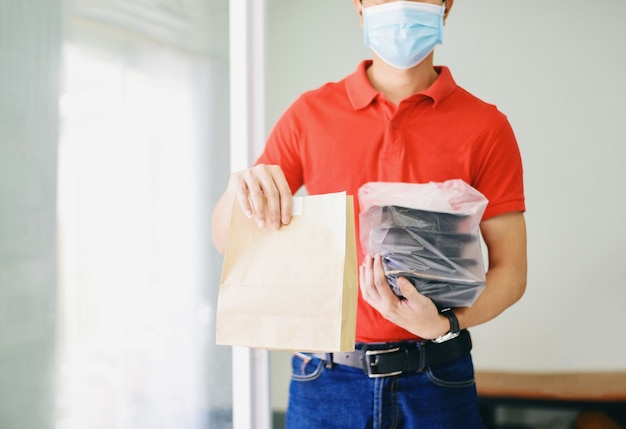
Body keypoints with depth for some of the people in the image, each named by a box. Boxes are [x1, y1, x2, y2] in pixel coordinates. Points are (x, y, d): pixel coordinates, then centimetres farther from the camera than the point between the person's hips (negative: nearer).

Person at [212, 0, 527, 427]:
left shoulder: (485, 127, -2)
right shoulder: (310, 113, 2)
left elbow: (510, 271, -2)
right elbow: (226, 241, 5)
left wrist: (444, 324, -21)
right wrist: (240, 191, -17)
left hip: (434, 380, 0)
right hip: (324, 377, 1)